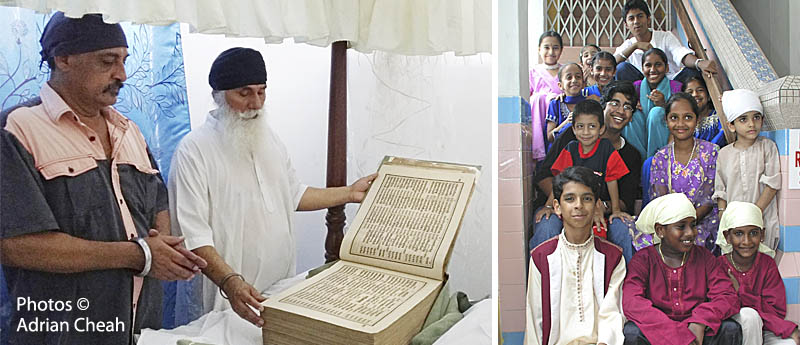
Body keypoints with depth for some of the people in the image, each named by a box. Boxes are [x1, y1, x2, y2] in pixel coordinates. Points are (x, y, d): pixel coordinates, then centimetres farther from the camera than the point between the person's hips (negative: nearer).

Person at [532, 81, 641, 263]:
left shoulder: (632, 156, 14)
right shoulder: (573, 136, 5)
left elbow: (626, 202, 5)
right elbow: (543, 176, 0)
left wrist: (603, 206, -18)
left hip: (602, 215, 2)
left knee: (623, 229, -29)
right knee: (547, 227, -34)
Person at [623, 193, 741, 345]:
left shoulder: (704, 257, 8)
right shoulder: (643, 260, -1)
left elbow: (729, 298, -4)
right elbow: (631, 303, -18)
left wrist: (701, 323, -24)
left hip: (698, 333, 2)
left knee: (730, 328, -24)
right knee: (632, 332, -31)